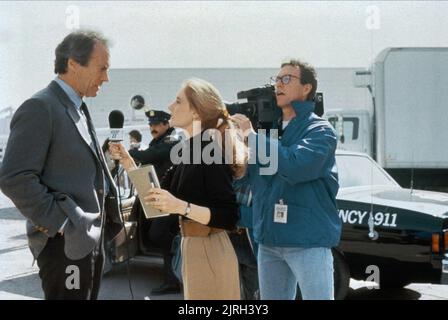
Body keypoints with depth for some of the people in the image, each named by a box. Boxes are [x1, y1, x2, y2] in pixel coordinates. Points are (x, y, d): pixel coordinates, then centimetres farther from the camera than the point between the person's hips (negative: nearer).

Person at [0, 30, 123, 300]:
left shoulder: (79, 110, 15)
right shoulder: (39, 108, -14)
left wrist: (111, 219, 12)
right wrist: (60, 224, -18)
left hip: (91, 238, 9)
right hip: (66, 244, -9)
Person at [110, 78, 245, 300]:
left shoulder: (210, 150, -18)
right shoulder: (188, 149, 9)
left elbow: (229, 217, -22)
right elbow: (162, 194, 11)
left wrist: (181, 207, -31)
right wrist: (128, 163, 3)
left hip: (210, 252, -9)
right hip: (192, 247, 9)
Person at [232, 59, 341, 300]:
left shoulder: (319, 130, -5)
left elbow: (295, 166, -24)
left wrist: (251, 135, -16)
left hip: (308, 238, -6)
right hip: (269, 238, 6)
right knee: (271, 298, 14)